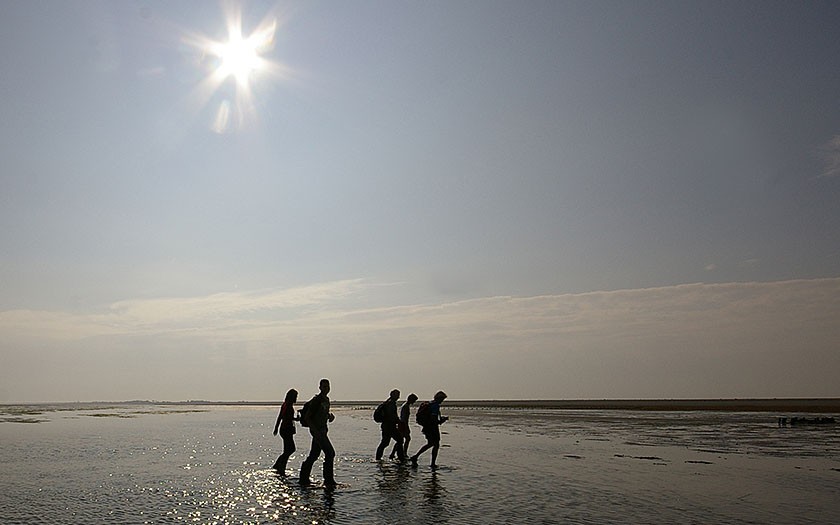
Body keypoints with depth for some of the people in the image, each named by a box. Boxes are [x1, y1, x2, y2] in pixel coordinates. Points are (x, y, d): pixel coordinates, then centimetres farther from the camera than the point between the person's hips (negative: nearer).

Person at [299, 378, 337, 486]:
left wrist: (330, 415, 5)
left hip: (322, 430, 9)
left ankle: (304, 479, 22)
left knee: (314, 455, 13)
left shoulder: (326, 400, 12)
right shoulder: (316, 400, -15)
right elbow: (307, 417, -16)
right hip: (317, 430, -9)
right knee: (330, 453, -13)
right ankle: (328, 480, -7)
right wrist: (315, 430, -22)